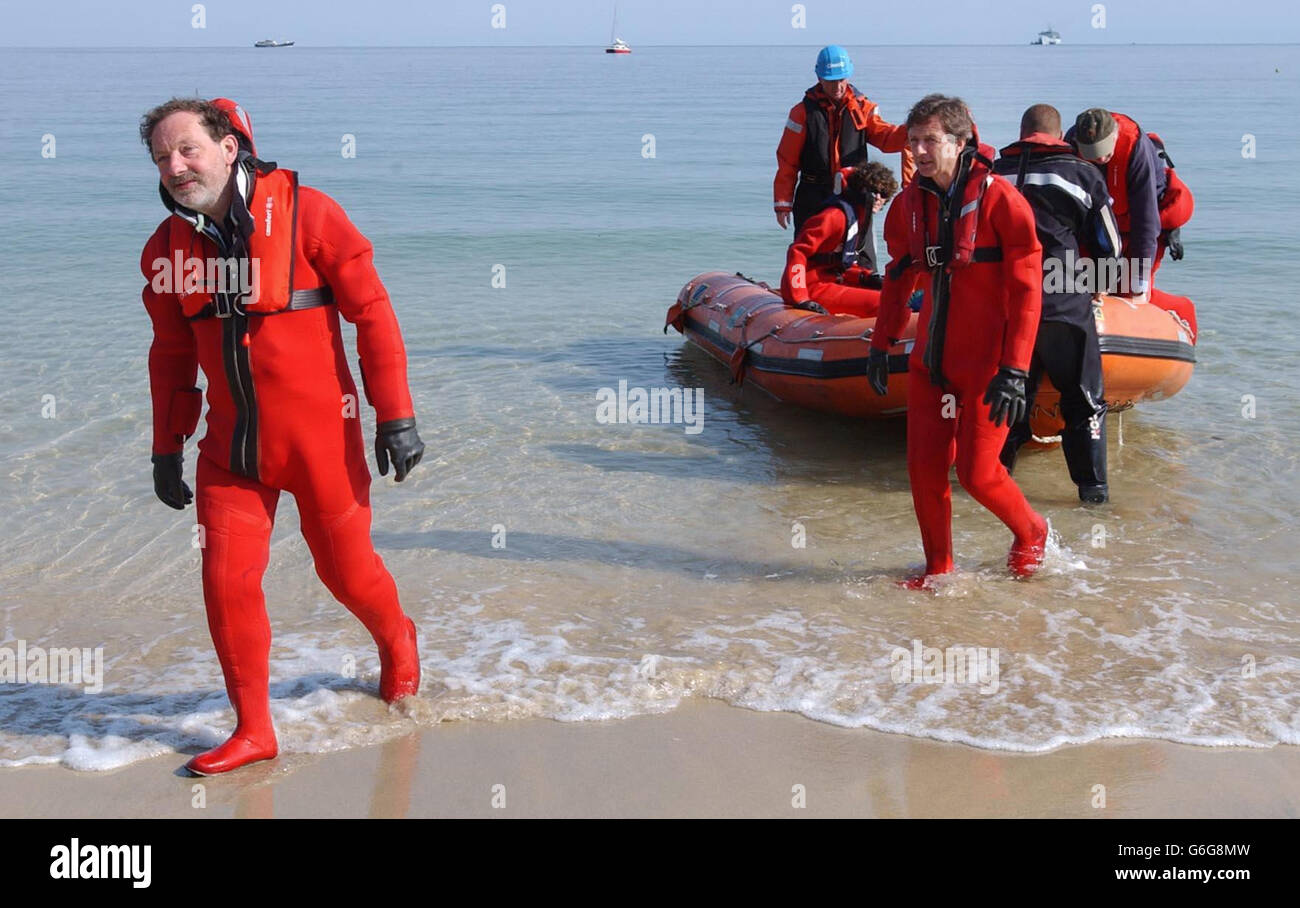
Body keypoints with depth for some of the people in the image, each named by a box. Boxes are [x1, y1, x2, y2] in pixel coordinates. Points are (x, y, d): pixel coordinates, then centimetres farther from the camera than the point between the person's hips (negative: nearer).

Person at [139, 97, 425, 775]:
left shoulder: (305, 214, -12)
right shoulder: (166, 248, 2)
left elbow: (372, 313, -9)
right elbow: (171, 355, 14)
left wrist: (395, 415, -11)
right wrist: (166, 447, 13)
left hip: (320, 437, -4)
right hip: (231, 445, 4)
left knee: (346, 569, 10)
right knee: (226, 582, -2)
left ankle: (397, 643, 44)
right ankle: (253, 730, 14)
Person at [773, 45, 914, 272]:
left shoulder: (862, 108, 5)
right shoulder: (803, 112, -2)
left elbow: (885, 136, -9)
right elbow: (787, 161, -2)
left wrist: (909, 133, -31)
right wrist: (782, 203, -5)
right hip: (814, 199, -1)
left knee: (864, 263, 4)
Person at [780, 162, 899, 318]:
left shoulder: (858, 215, 16)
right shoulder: (836, 214, -15)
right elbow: (797, 251, -21)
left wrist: (865, 277, 1)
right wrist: (800, 299, -28)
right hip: (812, 288, -11)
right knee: (882, 303, -22)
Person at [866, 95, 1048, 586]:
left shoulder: (999, 199, -13)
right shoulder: (910, 202, 6)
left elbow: (1026, 289, -14)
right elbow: (898, 275, 20)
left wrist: (1015, 370, -19)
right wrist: (881, 343, 19)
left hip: (987, 360, -5)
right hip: (931, 357, 6)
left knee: (976, 472, -4)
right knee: (924, 467, 4)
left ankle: (1031, 533, 26)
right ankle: (939, 569, 22)